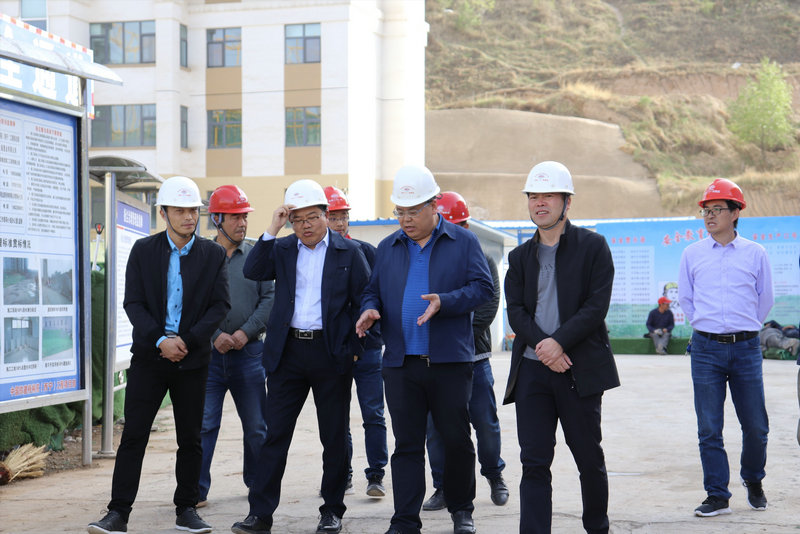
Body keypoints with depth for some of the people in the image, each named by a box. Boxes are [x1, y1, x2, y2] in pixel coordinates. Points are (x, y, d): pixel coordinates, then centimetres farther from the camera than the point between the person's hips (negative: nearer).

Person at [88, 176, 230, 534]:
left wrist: (187, 340, -13)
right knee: (133, 435, -3)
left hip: (193, 358, 1)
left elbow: (219, 306, -1)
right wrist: (160, 340, -16)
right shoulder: (143, 250, 2)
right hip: (149, 356, -1)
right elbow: (133, 303, -3)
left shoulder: (213, 255, 3)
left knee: (190, 439, 7)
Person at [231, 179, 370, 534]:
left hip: (331, 352, -2)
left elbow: (363, 301, 3)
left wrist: (356, 349, -3)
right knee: (275, 434, 1)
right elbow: (252, 272, -7)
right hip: (288, 352, 2)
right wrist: (272, 230, -11)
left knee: (335, 437, 7)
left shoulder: (349, 252, 3)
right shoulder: (282, 250, 9)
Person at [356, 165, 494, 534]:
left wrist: (443, 302, -20)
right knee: (407, 445, 4)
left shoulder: (464, 242, 3)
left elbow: (482, 288, -4)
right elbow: (373, 291, 18)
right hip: (400, 363, 3)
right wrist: (370, 309, -5)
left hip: (449, 362, -2)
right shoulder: (388, 248, 14)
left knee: (456, 440, 5)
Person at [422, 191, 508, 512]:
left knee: (485, 422, 3)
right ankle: (443, 488, 11)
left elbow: (485, 310, -5)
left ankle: (495, 477, 26)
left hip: (474, 357, -1)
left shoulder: (482, 262, 4)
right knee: (436, 425, 0)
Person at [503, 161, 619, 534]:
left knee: (590, 460, 8)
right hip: (532, 369, 3)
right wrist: (542, 347, -15)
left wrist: (559, 342, -19)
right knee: (534, 463, -2)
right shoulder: (520, 256, 13)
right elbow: (515, 311, 3)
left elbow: (596, 305, -8)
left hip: (581, 368, -2)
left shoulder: (593, 247, 2)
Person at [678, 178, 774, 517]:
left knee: (756, 426, 4)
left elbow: (764, 299, 14)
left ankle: (753, 481, 30)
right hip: (706, 349, 0)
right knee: (709, 428, -1)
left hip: (746, 348, 0)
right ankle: (717, 496, 8)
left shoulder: (755, 254, 4)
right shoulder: (692, 254, 6)